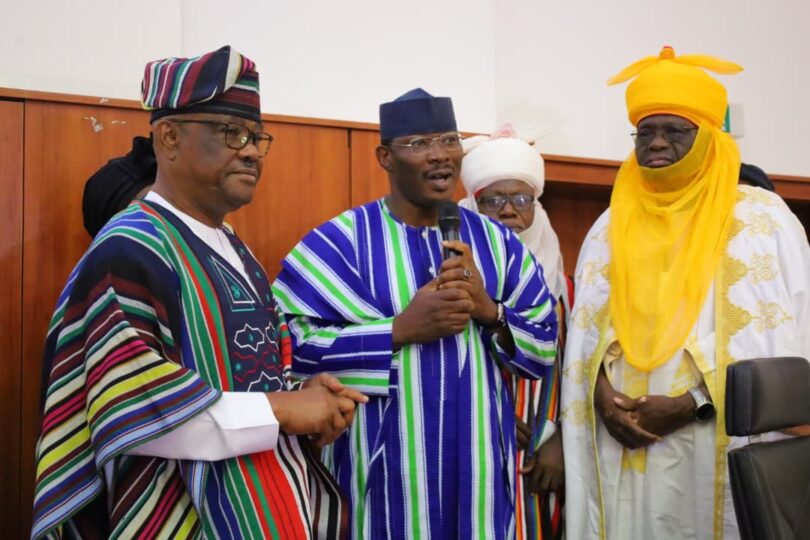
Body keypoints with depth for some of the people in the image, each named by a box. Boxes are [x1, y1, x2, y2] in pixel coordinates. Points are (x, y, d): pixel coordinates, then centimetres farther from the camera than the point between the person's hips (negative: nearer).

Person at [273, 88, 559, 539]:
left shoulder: (496, 241, 7)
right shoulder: (341, 240, -6)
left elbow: (546, 349, 7)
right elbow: (288, 345, -15)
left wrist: (490, 311, -12)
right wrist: (400, 329, -20)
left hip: (479, 465, 4)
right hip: (385, 471, -3)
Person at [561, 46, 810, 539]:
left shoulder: (762, 217, 0)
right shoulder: (612, 228, 13)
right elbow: (587, 329, 10)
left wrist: (693, 402, -14)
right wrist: (602, 394, -9)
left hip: (722, 448, -3)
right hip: (626, 444, 4)